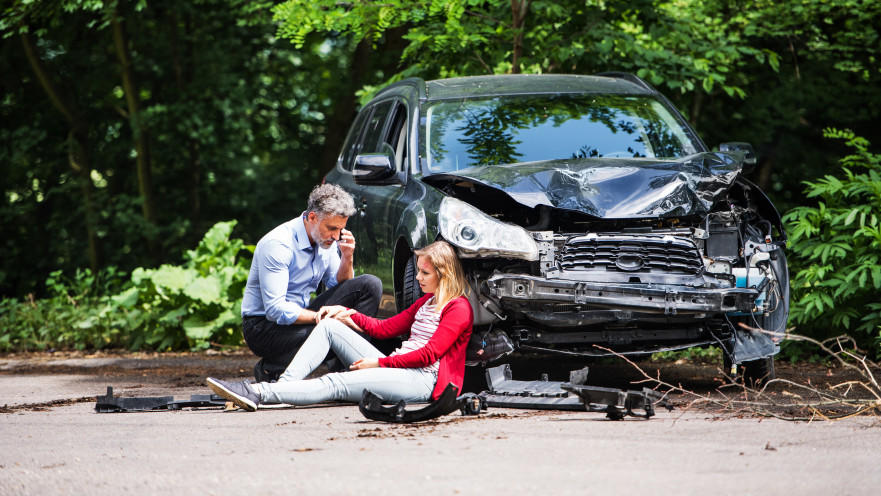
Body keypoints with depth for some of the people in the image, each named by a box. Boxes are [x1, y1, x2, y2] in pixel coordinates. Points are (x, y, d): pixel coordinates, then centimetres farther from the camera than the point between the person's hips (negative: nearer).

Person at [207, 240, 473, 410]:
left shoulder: (458, 308, -4)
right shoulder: (426, 302, 27)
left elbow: (429, 354, -13)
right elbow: (385, 328, 27)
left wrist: (380, 362, -13)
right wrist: (348, 314, 14)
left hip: (423, 380, -9)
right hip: (393, 367, 10)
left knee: (336, 384, -28)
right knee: (330, 326, -1)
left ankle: (258, 394, -39)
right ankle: (285, 384, -19)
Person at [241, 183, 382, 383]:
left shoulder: (326, 239, 2)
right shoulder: (278, 244, -22)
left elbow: (339, 285, 12)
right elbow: (275, 309, -27)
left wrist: (347, 258, -7)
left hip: (301, 314, 8)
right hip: (263, 326, -8)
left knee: (370, 284, -4)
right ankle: (269, 370, -13)